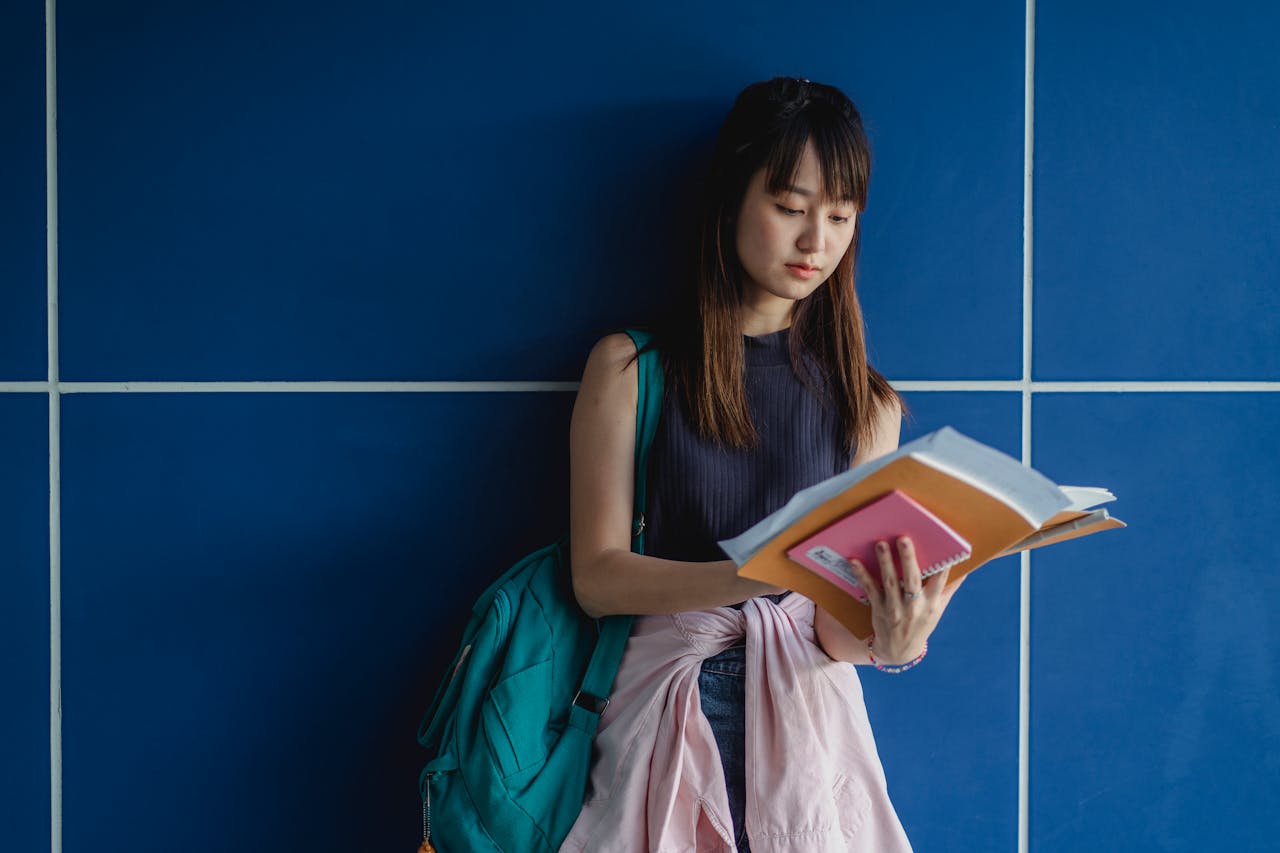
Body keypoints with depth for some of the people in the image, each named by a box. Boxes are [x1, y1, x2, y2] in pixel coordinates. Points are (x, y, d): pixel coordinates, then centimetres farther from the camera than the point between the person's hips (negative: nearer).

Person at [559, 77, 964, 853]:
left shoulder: (868, 403, 4)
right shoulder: (628, 368, -3)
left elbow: (833, 630, -2)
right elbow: (597, 575, -9)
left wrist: (889, 641, -26)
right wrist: (760, 573, -24)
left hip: (806, 714, 2)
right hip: (667, 720, -2)